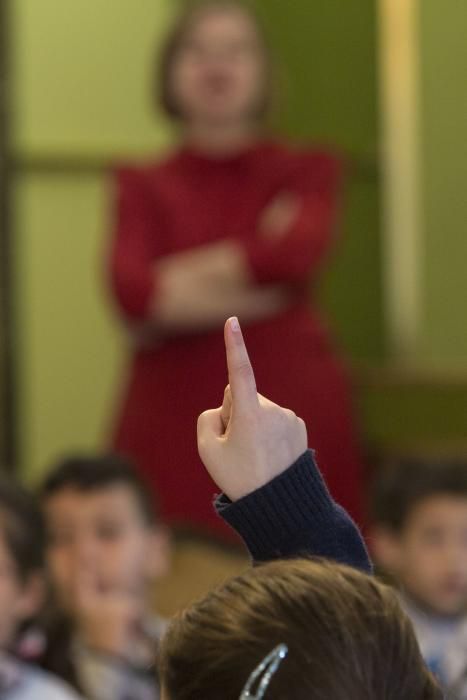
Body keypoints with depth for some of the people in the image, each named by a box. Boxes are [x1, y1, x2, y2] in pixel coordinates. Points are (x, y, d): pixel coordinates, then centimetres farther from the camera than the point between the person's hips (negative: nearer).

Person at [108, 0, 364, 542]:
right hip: (173, 414, 1)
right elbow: (131, 292, -7)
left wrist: (173, 288, -7)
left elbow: (298, 254, -11)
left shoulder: (307, 172, 10)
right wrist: (259, 293, -9)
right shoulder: (143, 187, 11)